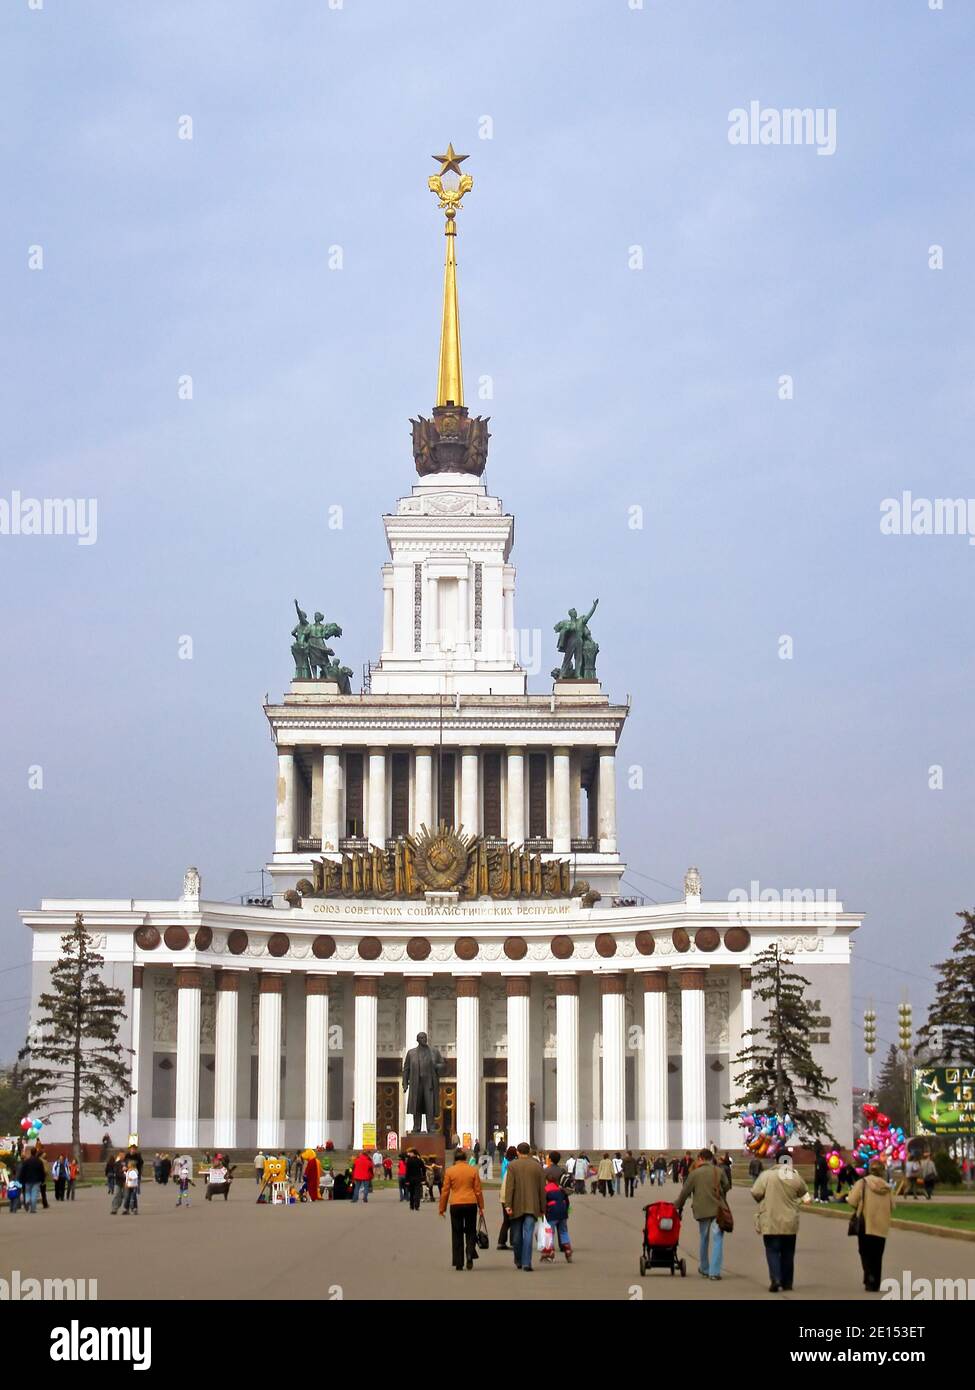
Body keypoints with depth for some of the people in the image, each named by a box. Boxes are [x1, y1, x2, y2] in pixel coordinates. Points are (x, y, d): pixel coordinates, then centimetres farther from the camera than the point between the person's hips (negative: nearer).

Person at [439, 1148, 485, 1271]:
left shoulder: (449, 1171, -1)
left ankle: (458, 1263, 7)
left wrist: (442, 1208, 8)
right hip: (471, 1204, 1)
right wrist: (481, 1207, 13)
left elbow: (445, 1191, 0)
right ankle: (470, 1253, -11)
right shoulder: (473, 1170, 2)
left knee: (457, 1234, 7)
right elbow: (478, 1190, 5)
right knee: (471, 1231, 13)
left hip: (455, 1205, -1)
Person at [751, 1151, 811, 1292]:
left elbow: (756, 1193, -12)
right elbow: (804, 1194, 6)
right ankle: (787, 1283, 19)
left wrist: (763, 1202, 8)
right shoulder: (796, 1178, -3)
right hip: (790, 1223, 2)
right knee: (788, 1253, 14)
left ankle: (775, 1278, -16)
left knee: (773, 1251, 3)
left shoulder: (766, 1175, -10)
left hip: (771, 1223, -2)